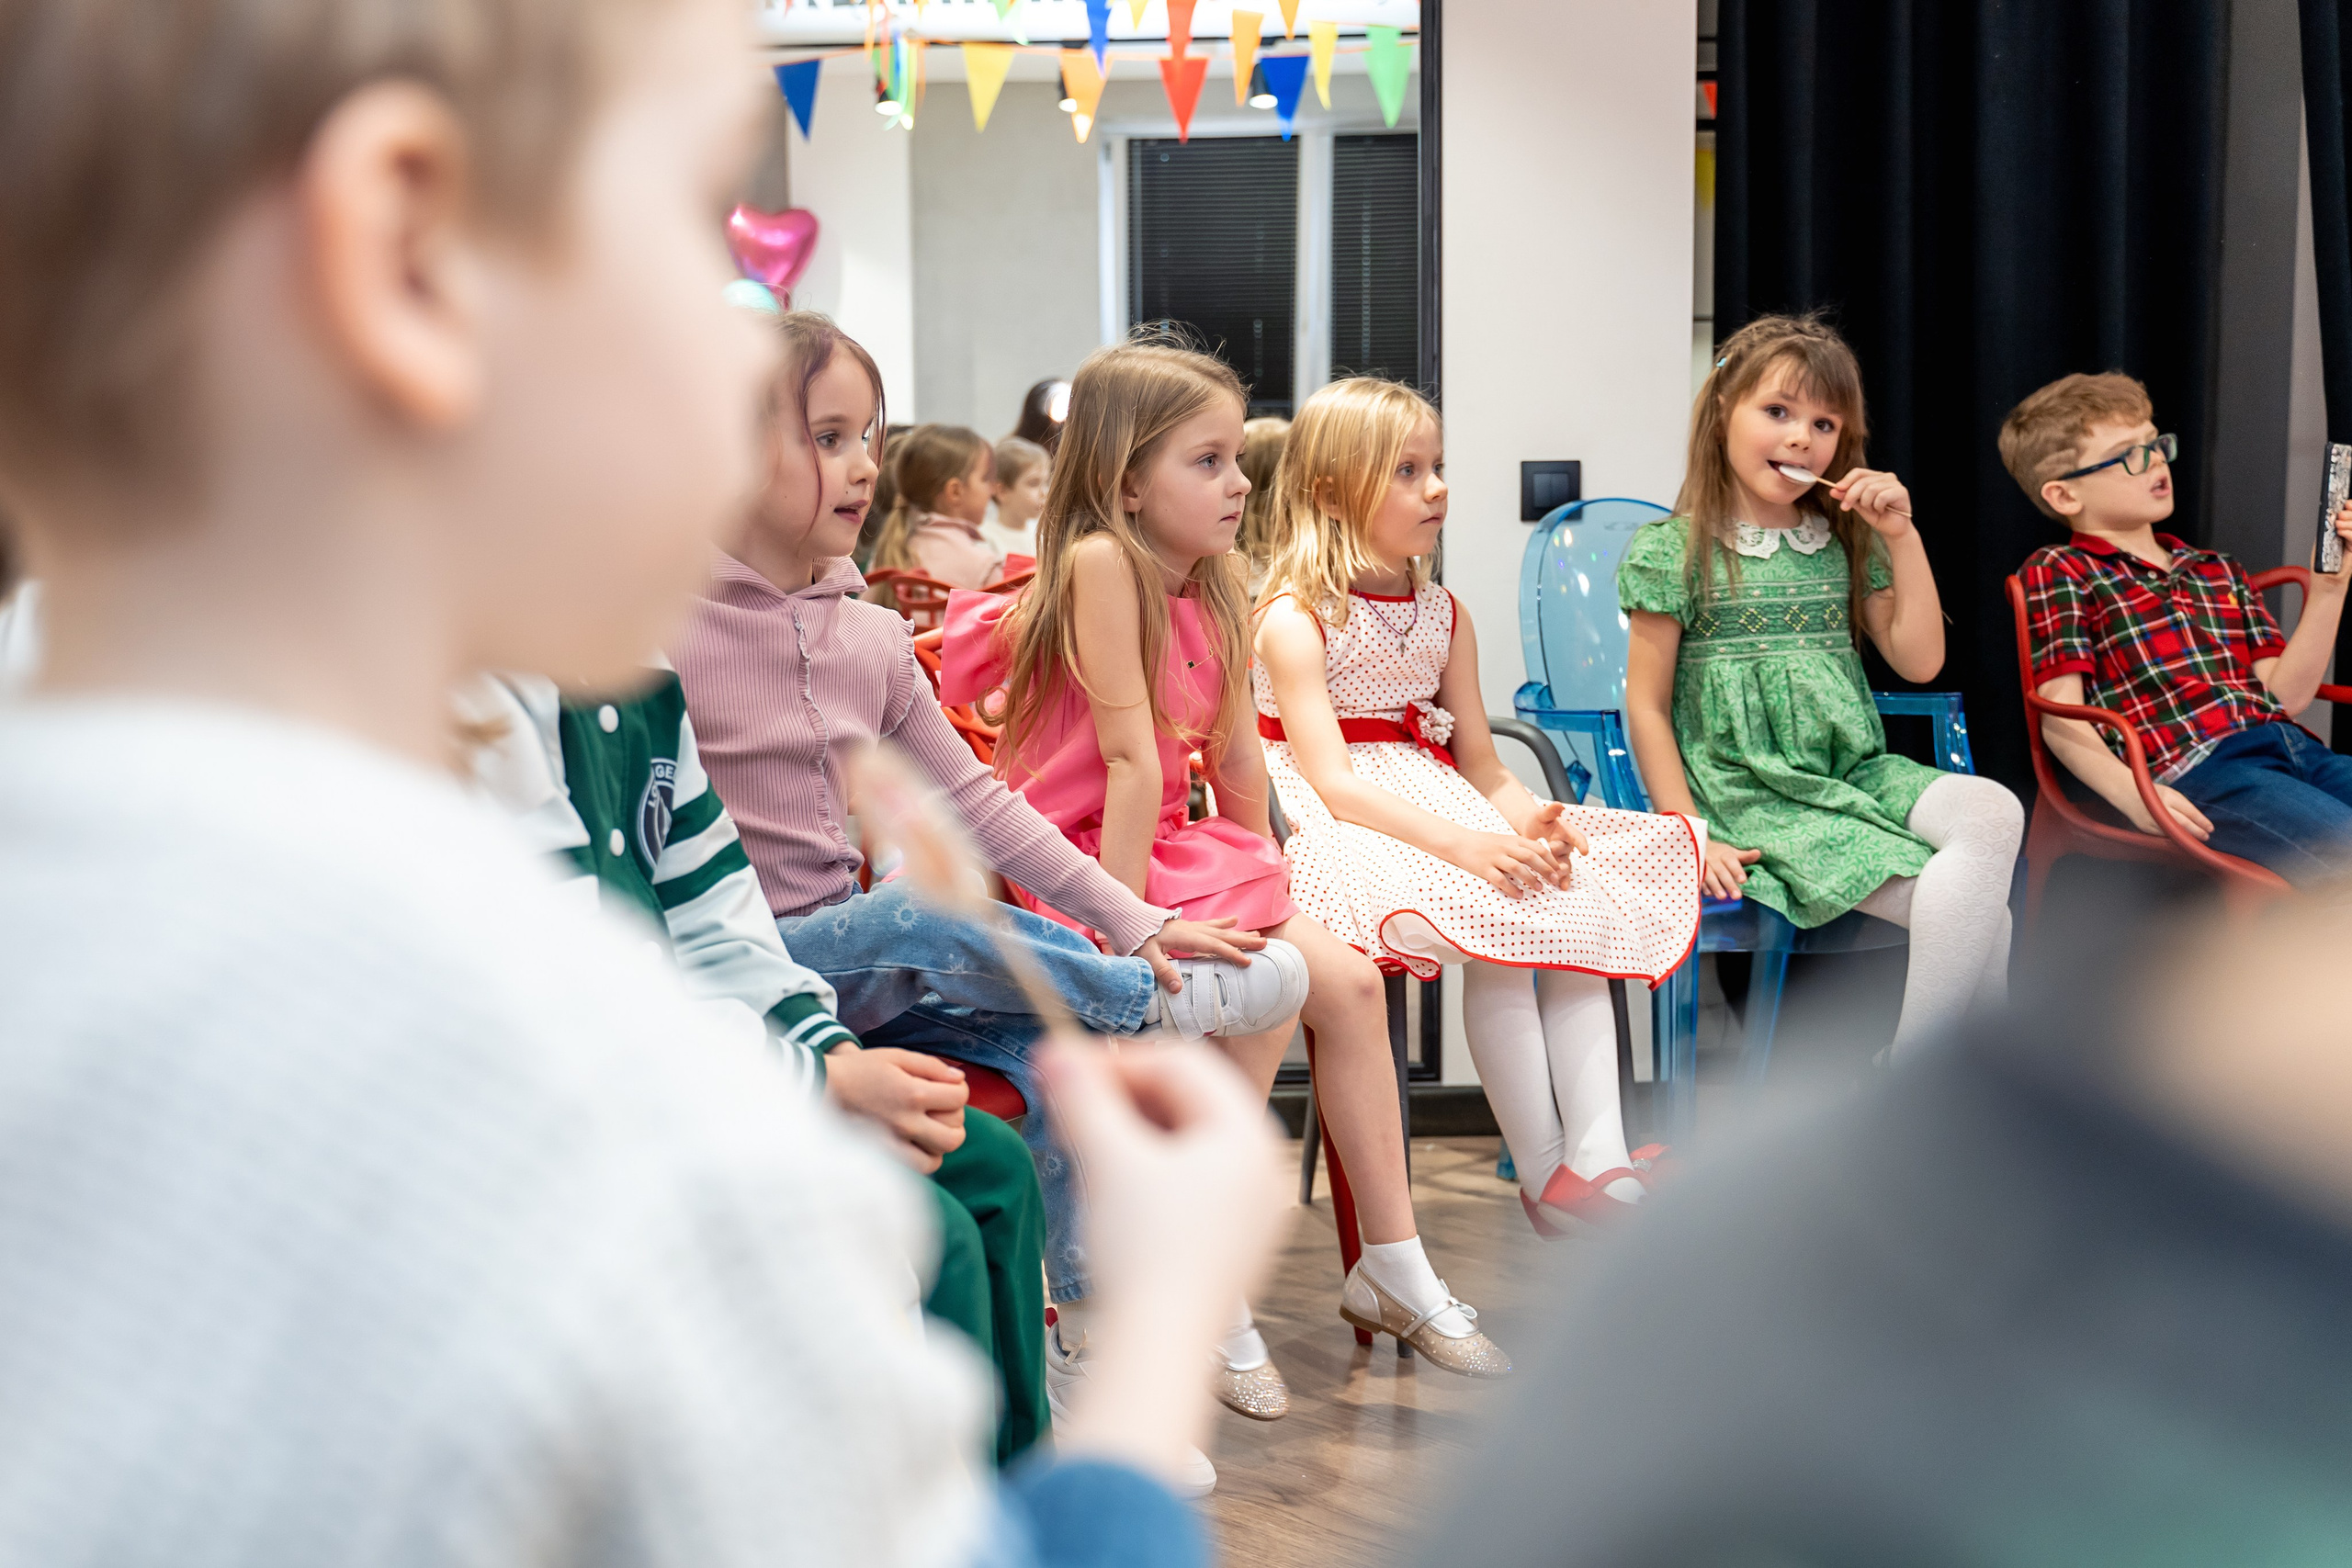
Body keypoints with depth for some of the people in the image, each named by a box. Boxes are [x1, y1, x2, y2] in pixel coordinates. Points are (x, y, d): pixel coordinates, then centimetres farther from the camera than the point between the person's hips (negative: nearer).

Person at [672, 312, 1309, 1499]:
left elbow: (974, 804, 12)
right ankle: (1158, 999, -12)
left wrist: (1132, 919, 3)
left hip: (854, 967, 6)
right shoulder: (661, 633, -10)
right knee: (921, 911, -34)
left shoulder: (872, 639, 10)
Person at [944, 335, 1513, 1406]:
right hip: (1078, 863, -8)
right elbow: (1132, 757, -23)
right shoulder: (1102, 562, -20)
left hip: (1178, 851, 9)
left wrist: (1259, 875, 14)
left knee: (1347, 979, -1)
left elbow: (1235, 751, 12)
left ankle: (1394, 1269, 9)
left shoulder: (1213, 589, 5)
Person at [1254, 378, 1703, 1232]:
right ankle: (1544, 1179, -21)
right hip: (1341, 831, -7)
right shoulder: (1295, 619, -8)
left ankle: (1600, 1156, -23)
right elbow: (1331, 780, -18)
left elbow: (1480, 761, 12)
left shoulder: (1443, 616, 14)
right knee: (1495, 924, -30)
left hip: (1440, 806, 7)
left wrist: (1530, 820, -13)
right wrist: (1465, 845, -29)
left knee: (1583, 905, -18)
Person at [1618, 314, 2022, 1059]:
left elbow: (1918, 661, 10)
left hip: (1855, 775, 6)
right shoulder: (1676, 551, -1)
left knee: (1994, 813, -27)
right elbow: (1647, 707, -3)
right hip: (1753, 799, -6)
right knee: (1972, 898, -25)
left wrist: (1902, 538, 2)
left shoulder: (1844, 543, 15)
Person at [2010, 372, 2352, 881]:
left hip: (2296, 747, 7)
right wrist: (2129, 793, -18)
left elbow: (2286, 694, 21)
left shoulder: (2219, 572, 30)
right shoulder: (2060, 572, 10)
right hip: (2194, 771, -7)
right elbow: (2061, 718, 0)